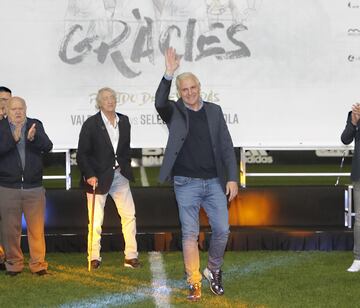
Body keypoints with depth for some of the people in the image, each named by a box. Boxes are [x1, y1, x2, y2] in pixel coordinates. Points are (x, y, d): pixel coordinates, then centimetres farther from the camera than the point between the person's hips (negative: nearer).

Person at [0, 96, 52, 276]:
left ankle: (38, 264, 14)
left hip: (34, 187, 1)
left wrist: (34, 138, -29)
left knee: (37, 229, 4)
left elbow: (47, 147, -9)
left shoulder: (36, 125, 4)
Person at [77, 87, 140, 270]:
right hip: (98, 177, -5)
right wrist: (89, 175, -17)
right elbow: (82, 154, -8)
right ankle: (94, 257, 13)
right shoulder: (91, 124, -8)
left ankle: (131, 256, 9)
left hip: (119, 175, 5)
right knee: (96, 220, 1)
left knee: (129, 215, 3)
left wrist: (126, 168, 10)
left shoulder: (123, 121, 7)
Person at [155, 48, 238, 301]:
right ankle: (194, 283, 7)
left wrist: (232, 178, 0)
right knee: (190, 233, -1)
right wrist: (169, 75, -34)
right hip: (187, 183, -2)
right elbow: (159, 102, -23)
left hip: (214, 182, 2)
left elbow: (227, 147, 7)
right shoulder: (174, 112, 1)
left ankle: (214, 271, 26)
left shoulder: (214, 111, 8)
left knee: (222, 230, 2)